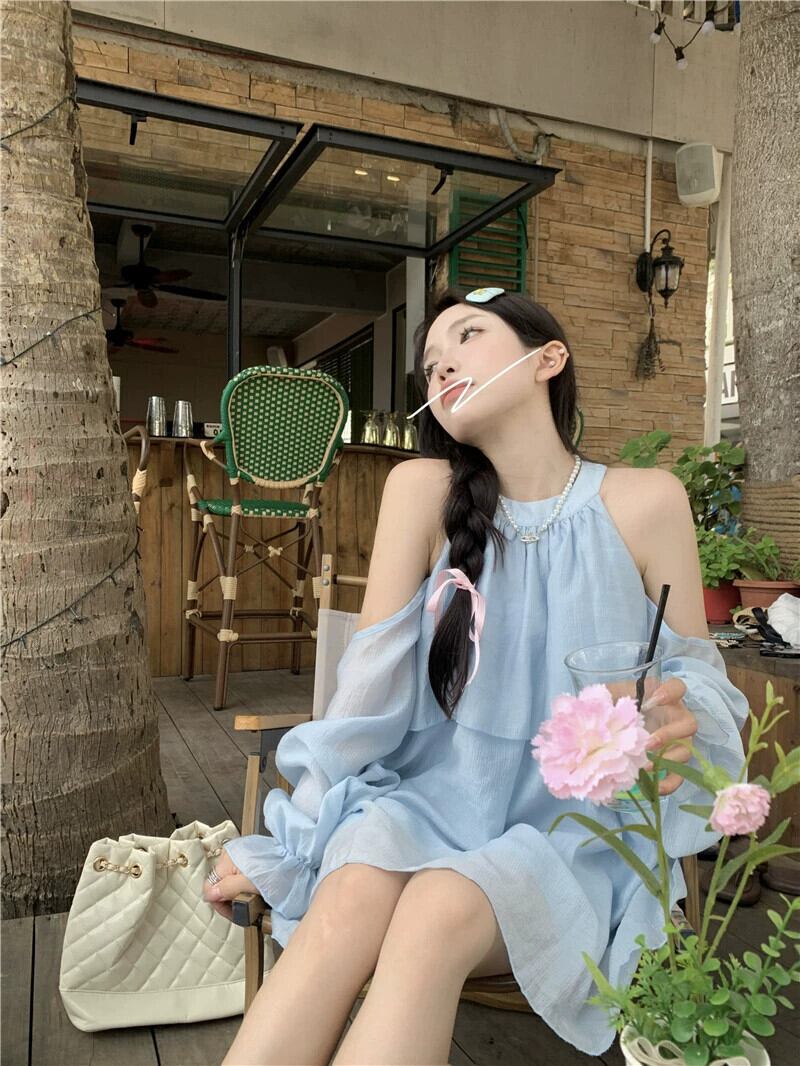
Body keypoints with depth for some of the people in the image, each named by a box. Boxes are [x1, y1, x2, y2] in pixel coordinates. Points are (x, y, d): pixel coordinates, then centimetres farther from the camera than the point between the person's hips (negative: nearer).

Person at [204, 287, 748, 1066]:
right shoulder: (423, 489, -4)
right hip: (437, 801, 1)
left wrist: (677, 725, -23)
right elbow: (373, 678, -4)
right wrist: (286, 841, -4)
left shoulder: (645, 502, -7)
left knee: (440, 912, -31)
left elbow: (697, 679, 1)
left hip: (578, 827, -1)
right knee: (352, 893, -30)